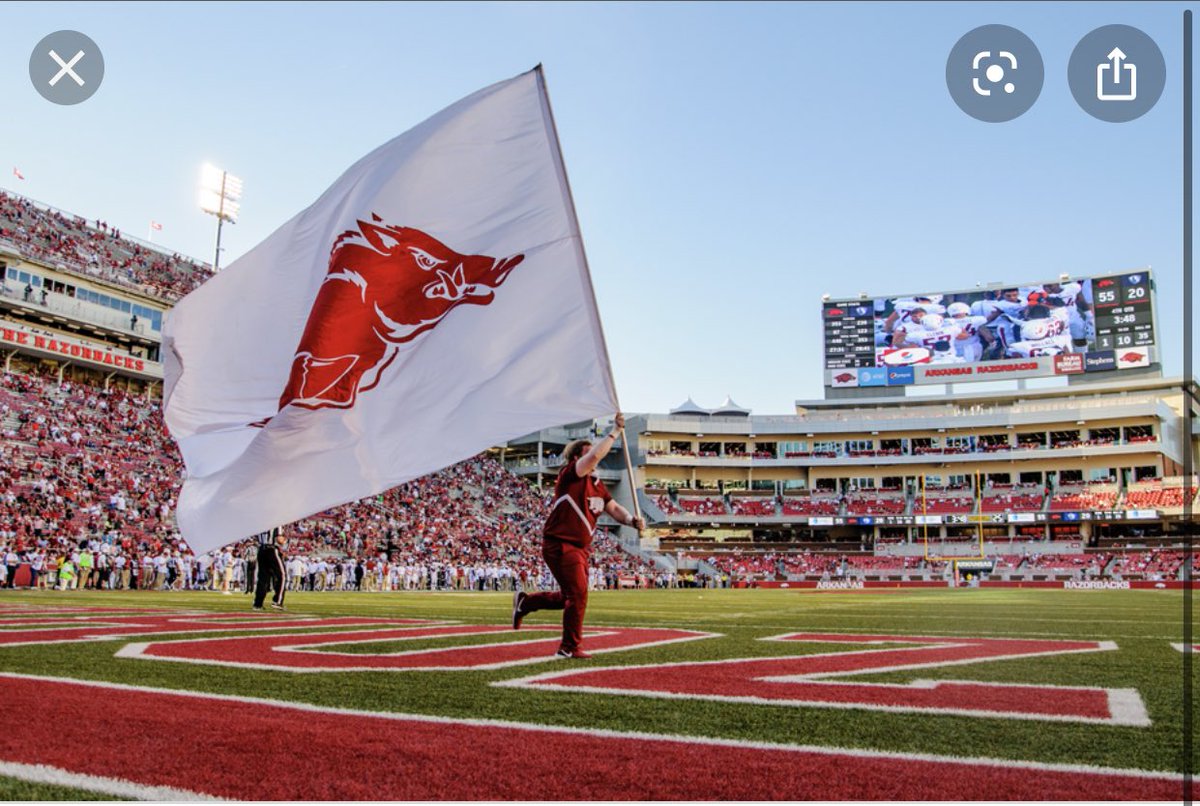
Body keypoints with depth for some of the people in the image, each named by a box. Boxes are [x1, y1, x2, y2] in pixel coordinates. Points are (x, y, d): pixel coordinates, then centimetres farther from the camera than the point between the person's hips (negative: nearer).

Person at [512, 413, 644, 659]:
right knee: (578, 595, -8)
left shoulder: (597, 485, 14)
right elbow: (595, 456, -27)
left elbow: (614, 508, 12)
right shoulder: (569, 475, -12)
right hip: (561, 545, -9)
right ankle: (570, 647, 8)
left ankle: (525, 602, 36)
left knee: (570, 598, 17)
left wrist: (632, 520, -8)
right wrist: (614, 431, -20)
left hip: (581, 548, 9)